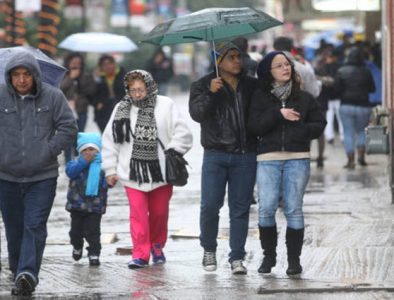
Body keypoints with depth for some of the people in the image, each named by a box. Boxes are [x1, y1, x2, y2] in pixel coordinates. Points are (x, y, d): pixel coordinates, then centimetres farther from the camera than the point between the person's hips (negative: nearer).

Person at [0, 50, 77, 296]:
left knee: (35, 226, -11)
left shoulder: (53, 97, -3)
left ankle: (28, 274, -17)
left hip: (42, 176, -2)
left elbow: (68, 128, 0)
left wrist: (48, 151, -8)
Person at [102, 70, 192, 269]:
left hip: (160, 171, 0)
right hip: (133, 172, 0)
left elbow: (183, 133, -2)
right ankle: (140, 254, -4)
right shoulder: (121, 109, 2)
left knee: (159, 212, 13)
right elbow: (109, 141, 7)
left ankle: (157, 246, 35)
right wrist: (110, 170, 6)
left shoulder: (165, 106, -3)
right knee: (138, 213, -8)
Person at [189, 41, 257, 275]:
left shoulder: (252, 86, 13)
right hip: (216, 155, -2)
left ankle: (237, 257, 7)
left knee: (240, 207, 2)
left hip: (245, 156, 2)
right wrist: (210, 93, -24)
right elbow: (196, 113, -10)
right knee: (210, 205, -5)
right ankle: (209, 250, 18)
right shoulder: (204, 85, 5)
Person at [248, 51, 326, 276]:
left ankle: (294, 259, 6)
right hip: (268, 158, 0)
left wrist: (303, 131, -10)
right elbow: (255, 126, -3)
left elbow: (319, 123, 9)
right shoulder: (260, 97, 8)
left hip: (298, 158, 0)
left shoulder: (304, 98, 11)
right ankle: (269, 255, 9)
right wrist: (278, 113, -13)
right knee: (266, 209, -8)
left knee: (294, 209, -2)